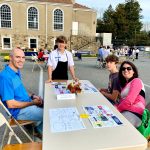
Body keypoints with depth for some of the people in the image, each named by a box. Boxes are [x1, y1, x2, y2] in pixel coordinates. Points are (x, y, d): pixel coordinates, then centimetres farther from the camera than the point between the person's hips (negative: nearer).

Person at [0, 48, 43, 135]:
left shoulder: (17, 71, 3)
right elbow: (11, 104, -26)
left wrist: (32, 96, 2)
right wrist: (33, 103, -17)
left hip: (27, 103, 9)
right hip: (19, 111, -9)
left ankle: (39, 128, 26)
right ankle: (39, 130, 20)